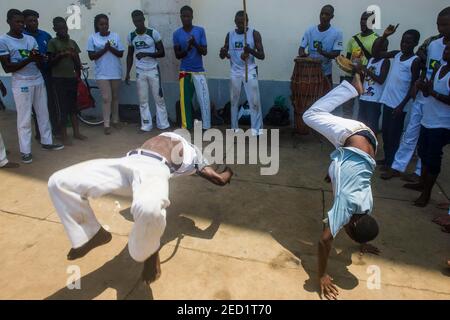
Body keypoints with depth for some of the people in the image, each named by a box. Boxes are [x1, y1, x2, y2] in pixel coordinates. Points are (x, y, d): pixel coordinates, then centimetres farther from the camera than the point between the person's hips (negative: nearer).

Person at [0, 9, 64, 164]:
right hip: (22, 84, -5)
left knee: (43, 113, 11)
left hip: (38, 80, 5)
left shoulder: (31, 39, 8)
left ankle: (47, 142, 23)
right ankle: (25, 151, 6)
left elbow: (40, 62, 7)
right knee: (24, 118, -2)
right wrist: (28, 59, -20)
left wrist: (38, 57, -17)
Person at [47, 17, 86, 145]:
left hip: (72, 78, 5)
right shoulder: (53, 42, -3)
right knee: (63, 107, -4)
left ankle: (76, 132, 18)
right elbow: (50, 62, -5)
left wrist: (78, 75, 4)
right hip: (59, 79, -4)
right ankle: (64, 136, 4)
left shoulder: (72, 42, 10)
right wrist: (60, 55, -20)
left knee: (73, 106, 10)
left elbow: (77, 62, 13)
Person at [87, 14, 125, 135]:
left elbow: (121, 54, 0)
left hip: (116, 72, 2)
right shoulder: (92, 38, -1)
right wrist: (104, 49, -16)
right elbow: (91, 56, -5)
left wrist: (111, 48, -17)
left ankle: (115, 120, 25)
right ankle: (107, 124, 0)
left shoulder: (115, 36, 2)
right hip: (102, 73, -2)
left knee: (115, 97, 12)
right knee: (106, 98, -6)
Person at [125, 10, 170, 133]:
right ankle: (146, 125, 12)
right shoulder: (131, 36, 4)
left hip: (153, 70, -2)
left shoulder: (154, 33, -6)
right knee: (143, 100, 4)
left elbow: (162, 53, -6)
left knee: (159, 98, 1)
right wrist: (128, 73, 6)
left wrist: (146, 54, -20)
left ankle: (163, 124, 10)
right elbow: (130, 55, 13)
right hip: (140, 72, 3)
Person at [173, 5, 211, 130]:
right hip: (185, 72, 1)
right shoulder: (177, 33, 3)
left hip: (199, 71, -1)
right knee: (185, 100, 3)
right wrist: (187, 49, -17)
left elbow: (205, 52, -2)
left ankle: (206, 127, 4)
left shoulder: (200, 30, 1)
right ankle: (186, 127, 13)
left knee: (204, 99, -5)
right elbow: (177, 55, 1)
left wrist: (195, 44, -20)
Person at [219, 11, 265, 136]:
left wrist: (251, 50, -28)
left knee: (254, 100, -7)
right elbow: (222, 56, 8)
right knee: (234, 100, 8)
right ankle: (234, 128, 18)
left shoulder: (254, 34, -4)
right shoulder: (230, 35, 5)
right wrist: (223, 52, -17)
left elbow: (262, 56, -8)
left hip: (250, 71, -3)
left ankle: (257, 129, -1)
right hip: (235, 71, 3)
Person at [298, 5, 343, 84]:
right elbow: (302, 47, 0)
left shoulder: (337, 33, -7)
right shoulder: (310, 30, 0)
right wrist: (302, 53, -24)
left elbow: (336, 54, -12)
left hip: (326, 73, -1)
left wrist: (323, 53, -30)